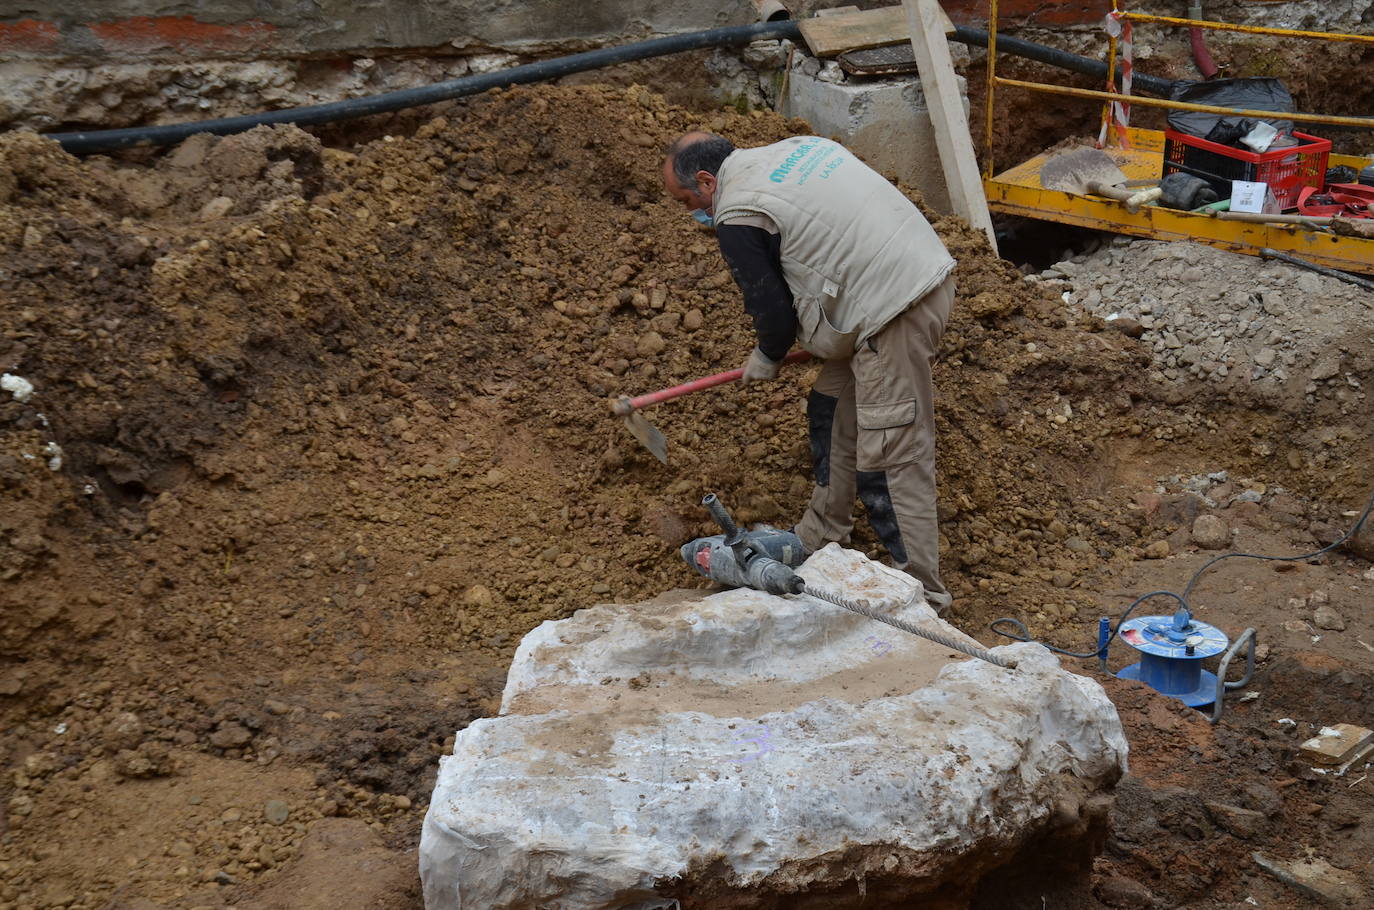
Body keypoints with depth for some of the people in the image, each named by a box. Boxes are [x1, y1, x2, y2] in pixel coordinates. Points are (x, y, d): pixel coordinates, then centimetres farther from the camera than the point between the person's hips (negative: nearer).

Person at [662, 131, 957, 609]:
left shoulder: (736, 216, -10)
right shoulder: (794, 146, 17)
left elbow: (771, 307, -5)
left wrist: (766, 358, 17)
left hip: (895, 308, -10)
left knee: (890, 456, -6)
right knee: (832, 411, 21)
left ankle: (920, 591, 1)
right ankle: (820, 537, 35)